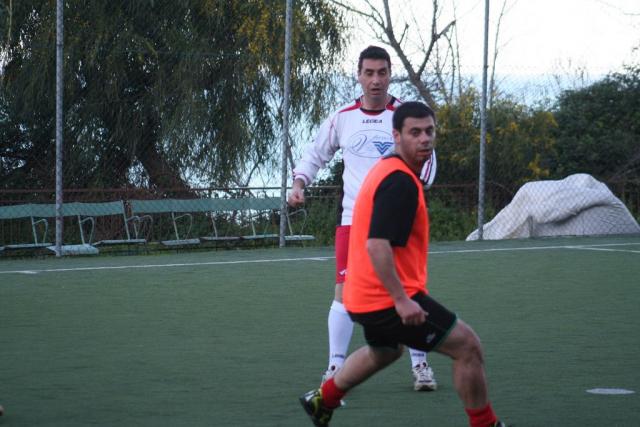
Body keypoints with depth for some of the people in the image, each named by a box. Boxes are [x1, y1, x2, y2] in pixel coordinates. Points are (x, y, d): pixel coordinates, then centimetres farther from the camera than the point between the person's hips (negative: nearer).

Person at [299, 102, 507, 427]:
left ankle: (322, 400, 49)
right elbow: (377, 245, -29)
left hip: (365, 298, 11)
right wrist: (401, 299, -31)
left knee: (385, 350, 37)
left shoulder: (386, 170, 11)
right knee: (467, 346, -7)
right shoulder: (401, 183, -21)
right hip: (389, 299, -11)